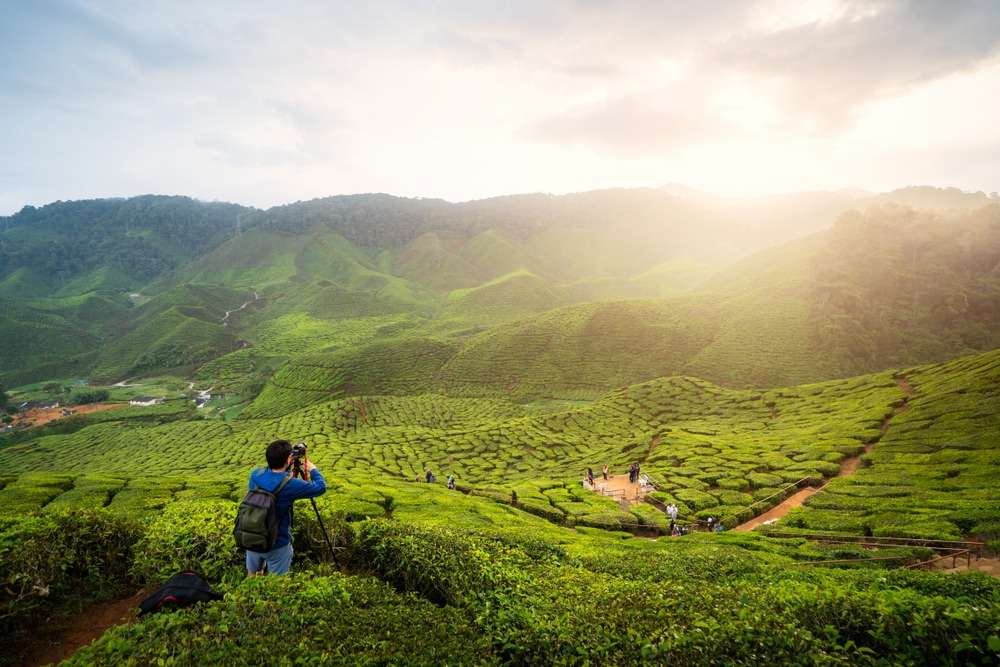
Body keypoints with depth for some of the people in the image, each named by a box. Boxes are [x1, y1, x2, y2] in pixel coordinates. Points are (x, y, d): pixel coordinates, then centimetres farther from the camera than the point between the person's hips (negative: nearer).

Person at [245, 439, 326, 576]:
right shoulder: (289, 484, -27)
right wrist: (312, 469, 3)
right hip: (277, 544, -5)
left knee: (252, 574, 28)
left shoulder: (255, 474, -12)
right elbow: (320, 488, -14)